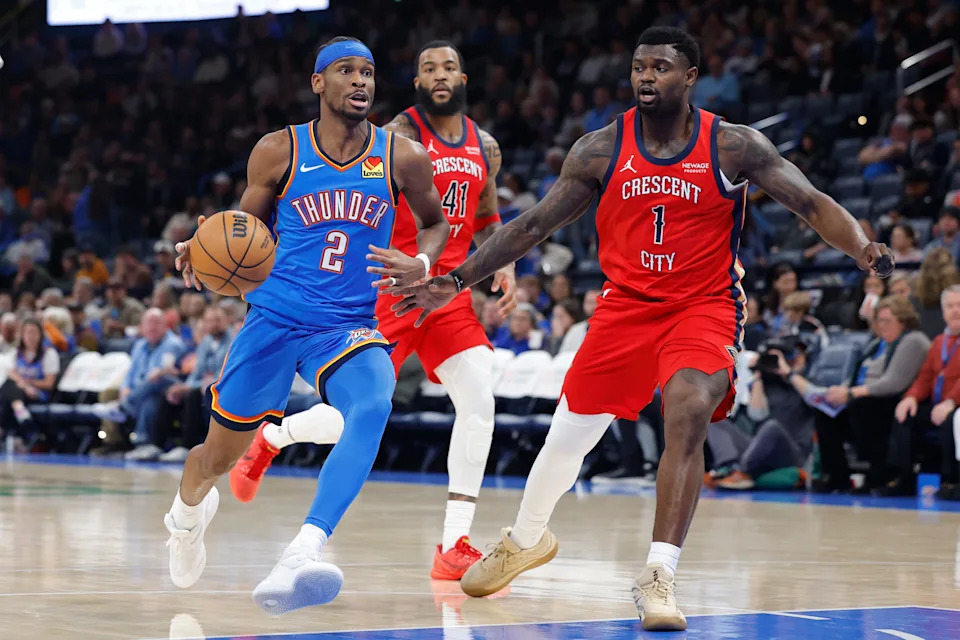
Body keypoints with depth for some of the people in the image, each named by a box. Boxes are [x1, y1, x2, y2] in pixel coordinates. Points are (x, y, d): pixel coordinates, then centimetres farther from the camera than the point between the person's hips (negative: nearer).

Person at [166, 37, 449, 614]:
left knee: (373, 408, -34)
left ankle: (300, 559, -45)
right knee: (221, 454, 10)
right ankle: (187, 513, 50)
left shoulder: (403, 159, -1)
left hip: (351, 325, 0)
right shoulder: (278, 152, -2)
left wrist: (422, 265, -6)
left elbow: (436, 223, 16)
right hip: (275, 317, 1)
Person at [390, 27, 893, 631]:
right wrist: (456, 281, -2)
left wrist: (861, 246, -32)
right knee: (570, 430, 8)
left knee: (688, 413, -28)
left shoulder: (734, 146, -10)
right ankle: (525, 539, 38)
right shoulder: (601, 149, -4)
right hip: (627, 303, 3)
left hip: (705, 305, -3)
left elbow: (813, 203, -12)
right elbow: (533, 225, 2)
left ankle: (659, 575, -22)